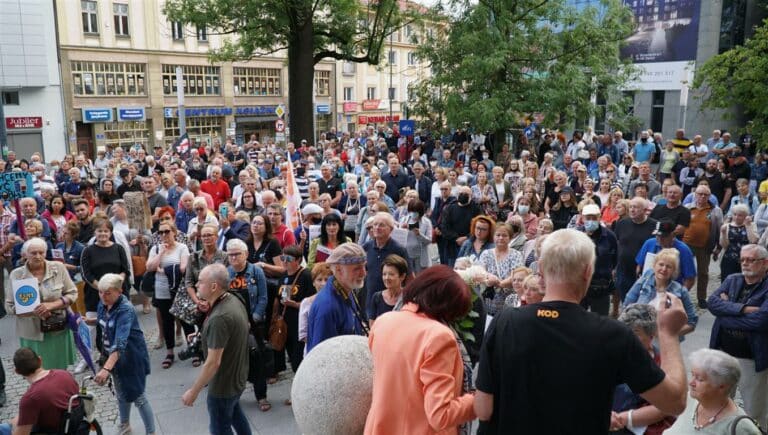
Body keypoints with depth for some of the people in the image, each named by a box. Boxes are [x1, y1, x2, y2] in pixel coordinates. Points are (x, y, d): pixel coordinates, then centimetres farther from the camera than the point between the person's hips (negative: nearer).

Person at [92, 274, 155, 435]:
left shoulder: (125, 310, -30)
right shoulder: (104, 303, -6)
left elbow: (120, 343, -41)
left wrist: (106, 369, -51)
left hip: (131, 358, -8)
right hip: (114, 356, 8)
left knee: (138, 397, 2)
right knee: (121, 394, 24)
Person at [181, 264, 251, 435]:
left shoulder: (219, 318, -34)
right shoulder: (233, 300, -5)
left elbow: (213, 363, -29)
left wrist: (193, 391, -21)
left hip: (223, 384, -8)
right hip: (237, 376, 8)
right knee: (235, 413, 31)